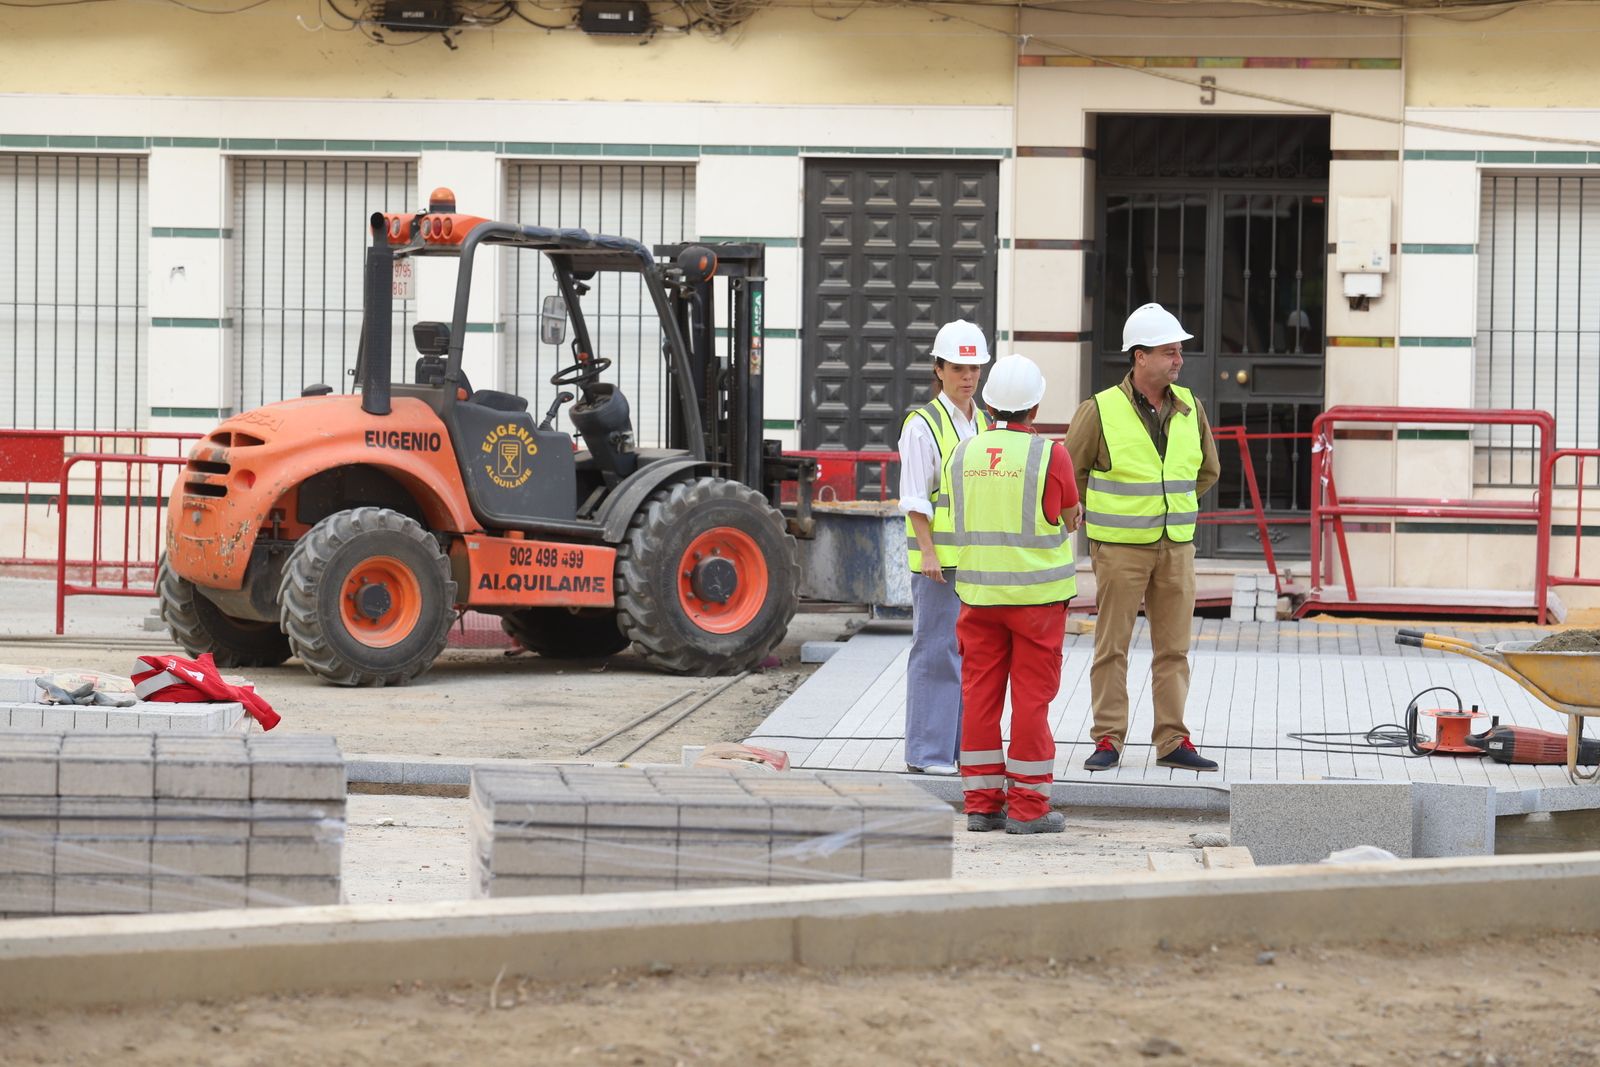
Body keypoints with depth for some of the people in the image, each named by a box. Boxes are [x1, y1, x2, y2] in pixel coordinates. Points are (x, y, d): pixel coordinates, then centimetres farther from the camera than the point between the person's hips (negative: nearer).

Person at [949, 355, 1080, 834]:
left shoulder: (962, 455, 2)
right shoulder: (1050, 456, -11)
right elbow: (1069, 520, 3)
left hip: (979, 592, 4)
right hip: (1038, 592, -4)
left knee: (980, 697, 7)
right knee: (1032, 699, 0)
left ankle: (982, 803, 8)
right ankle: (1027, 807, 1)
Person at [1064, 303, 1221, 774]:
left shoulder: (1190, 409, 5)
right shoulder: (1100, 411, -9)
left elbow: (1207, 470, 20)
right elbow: (1069, 473, 1)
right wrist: (1099, 520, 8)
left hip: (1176, 546, 4)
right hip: (1119, 547, -4)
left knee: (1174, 648, 5)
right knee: (1112, 647, 0)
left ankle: (1173, 742, 11)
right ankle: (1108, 740, 6)